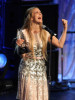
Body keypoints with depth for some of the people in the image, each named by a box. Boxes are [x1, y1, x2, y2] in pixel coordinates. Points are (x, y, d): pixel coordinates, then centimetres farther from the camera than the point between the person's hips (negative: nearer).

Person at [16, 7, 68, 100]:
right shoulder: (23, 33, -4)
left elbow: (60, 44, 4)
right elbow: (23, 55, -4)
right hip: (27, 70, -4)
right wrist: (20, 46, -24)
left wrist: (65, 29, 4)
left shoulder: (45, 33, 8)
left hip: (41, 70, 4)